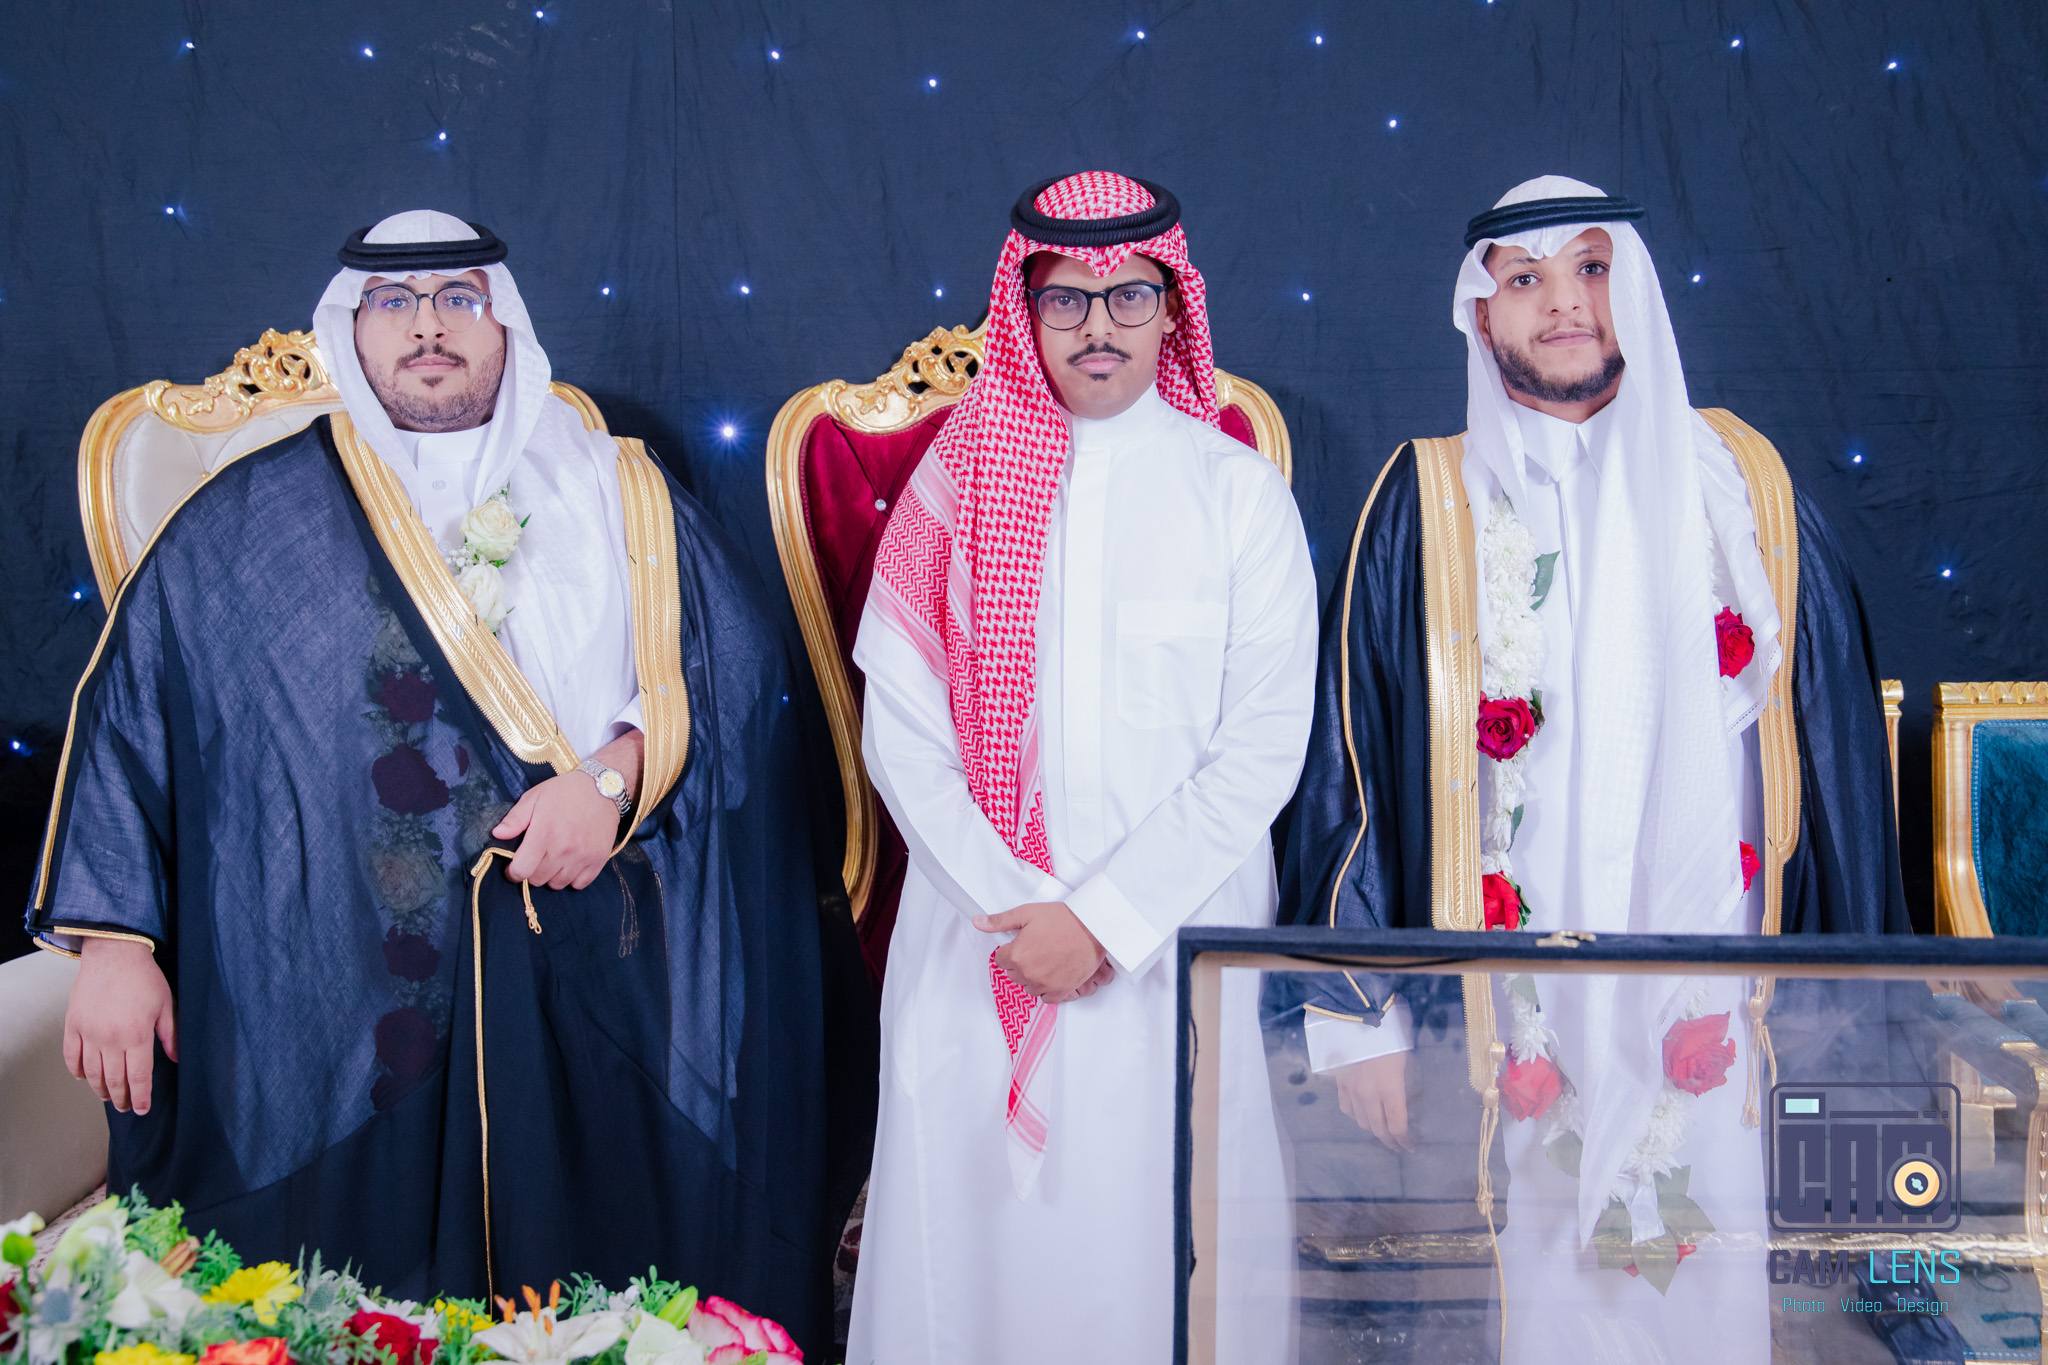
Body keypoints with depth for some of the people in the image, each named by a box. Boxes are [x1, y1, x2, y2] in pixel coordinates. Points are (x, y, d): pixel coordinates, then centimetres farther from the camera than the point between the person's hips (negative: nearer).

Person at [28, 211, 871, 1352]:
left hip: (600, 991, 1)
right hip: (339, 992, 0)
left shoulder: (621, 500, 11)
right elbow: (130, 705, 7)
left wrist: (614, 777, -13)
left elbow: (736, 667, 3)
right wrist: (115, 941, -1)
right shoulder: (250, 524, 10)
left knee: (603, 1297, 4)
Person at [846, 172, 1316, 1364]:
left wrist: (1109, 914, -10)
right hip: (977, 947, 1)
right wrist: (1010, 905, -9)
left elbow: (1265, 743, -3)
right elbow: (899, 729, 1)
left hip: (1174, 944, -1)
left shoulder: (1238, 490, 3)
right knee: (976, 1223, 4)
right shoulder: (957, 480, 5)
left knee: (1160, 1232, 1)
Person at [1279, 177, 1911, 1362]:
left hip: (1711, 995, 1)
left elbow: (1840, 747, 8)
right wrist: (1359, 1010, -4)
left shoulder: (1744, 487, 5)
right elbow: (1355, 755, 0)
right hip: (1509, 1013, -1)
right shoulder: (1428, 504, 0)